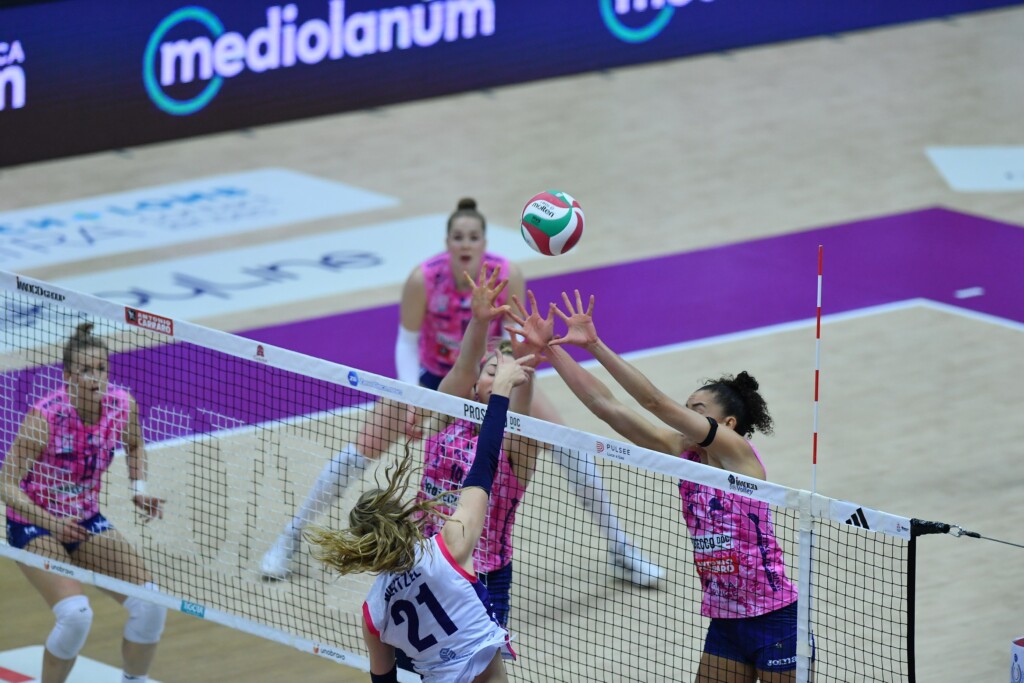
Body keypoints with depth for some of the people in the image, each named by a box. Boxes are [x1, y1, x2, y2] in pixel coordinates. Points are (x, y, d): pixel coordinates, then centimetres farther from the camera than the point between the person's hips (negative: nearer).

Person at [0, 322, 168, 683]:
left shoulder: (123, 406, -12)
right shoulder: (45, 417, -28)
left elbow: (134, 446, 13)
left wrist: (139, 489, -4)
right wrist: (50, 522, -37)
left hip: (86, 521, 5)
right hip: (32, 525, -5)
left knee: (150, 606, -10)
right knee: (76, 614, -28)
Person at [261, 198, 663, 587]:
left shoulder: (507, 277, -28)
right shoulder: (423, 280, -30)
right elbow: (407, 342, -16)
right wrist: (411, 401, -26)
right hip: (431, 375, -1)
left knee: (569, 444, -9)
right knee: (361, 450, -8)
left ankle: (620, 549, 7)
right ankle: (290, 538, 12)